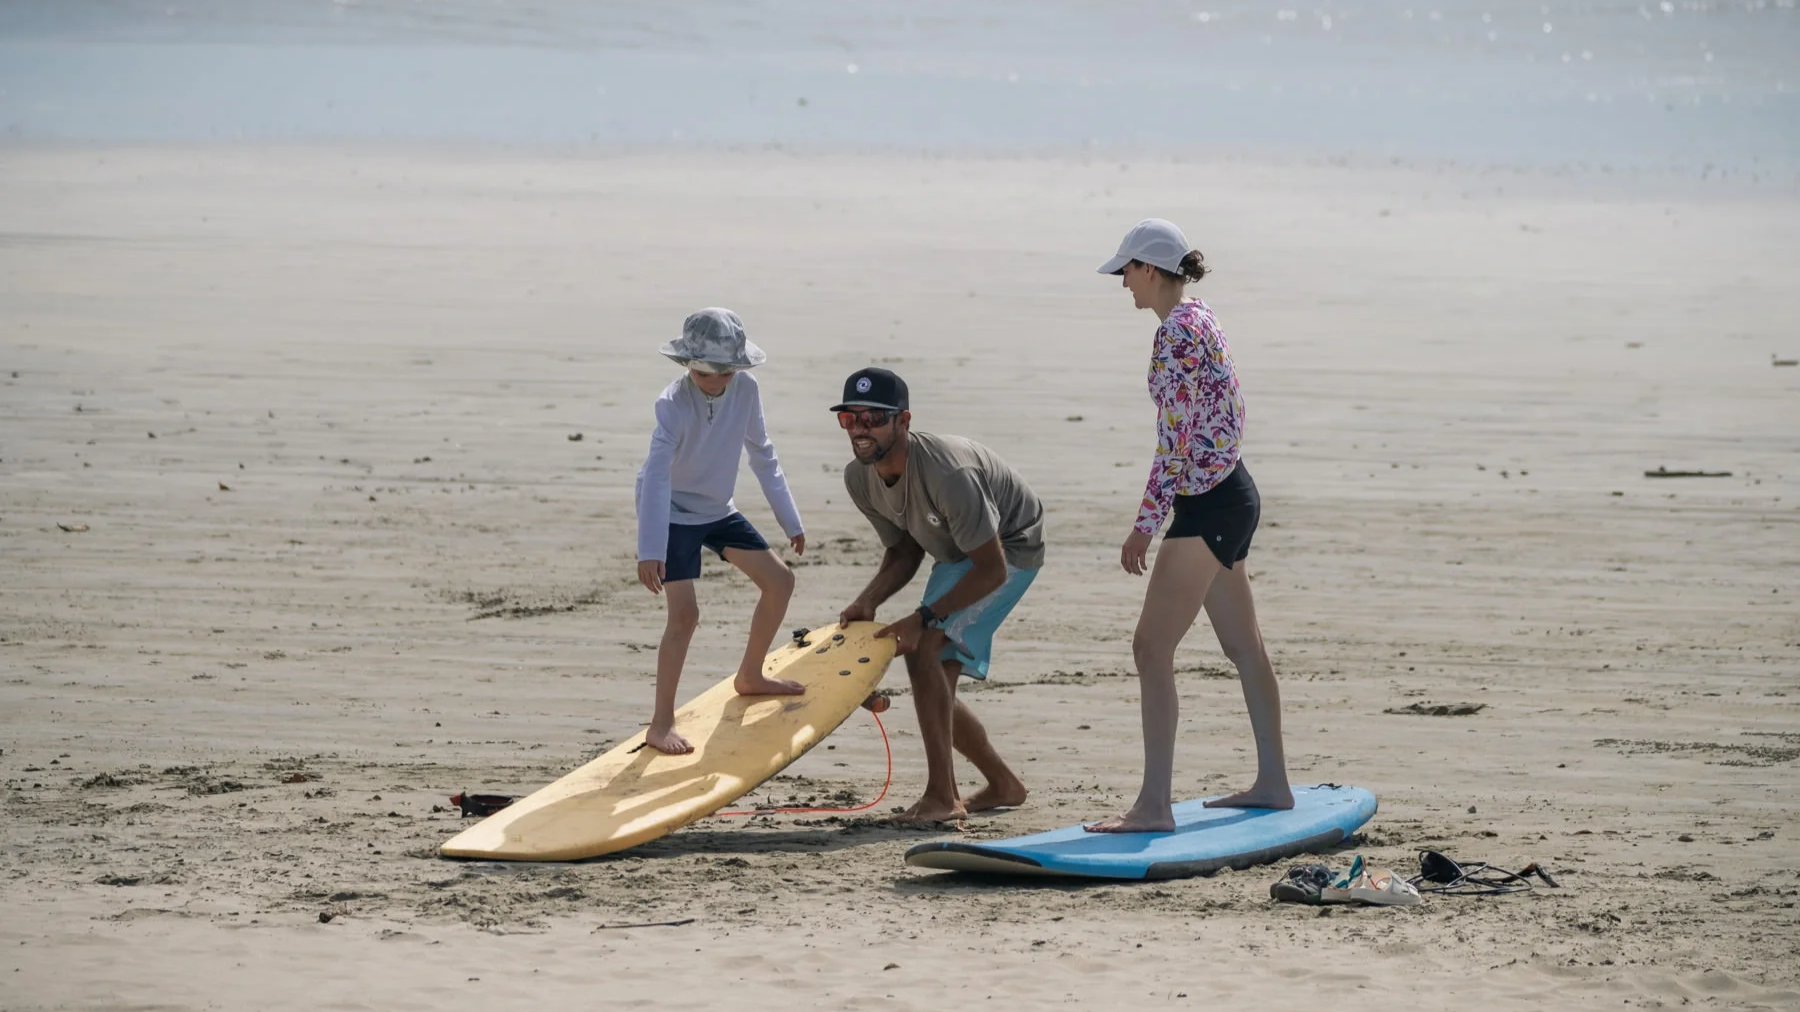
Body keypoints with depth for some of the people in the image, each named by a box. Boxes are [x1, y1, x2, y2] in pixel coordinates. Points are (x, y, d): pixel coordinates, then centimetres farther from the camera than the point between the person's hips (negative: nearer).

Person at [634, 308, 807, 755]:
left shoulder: (746, 390, -10)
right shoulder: (674, 404, -28)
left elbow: (761, 454, 4)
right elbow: (656, 475, -38)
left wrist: (790, 520, 8)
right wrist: (650, 551, -48)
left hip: (718, 510, 7)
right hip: (673, 514, -7)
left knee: (780, 580, 9)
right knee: (685, 612, -19)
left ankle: (750, 676, 30)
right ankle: (661, 725, -12)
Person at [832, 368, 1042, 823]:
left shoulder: (947, 473, -38)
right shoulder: (860, 478, -13)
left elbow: (992, 569, -32)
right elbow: (903, 551, 2)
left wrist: (924, 619, -36)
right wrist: (868, 601, -17)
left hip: (1011, 547, -9)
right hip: (954, 554, 9)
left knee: (923, 649, -25)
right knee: (936, 686, 8)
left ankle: (941, 795, -23)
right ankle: (1004, 785, 30)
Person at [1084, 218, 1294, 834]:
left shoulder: (1177, 332, -17)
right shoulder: (1201, 321, 13)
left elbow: (1176, 438, -21)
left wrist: (1146, 524, -18)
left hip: (1205, 505, -11)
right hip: (1231, 494, 11)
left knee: (1152, 648, -11)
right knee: (1243, 645, 18)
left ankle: (1154, 806, -15)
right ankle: (1272, 783, 28)